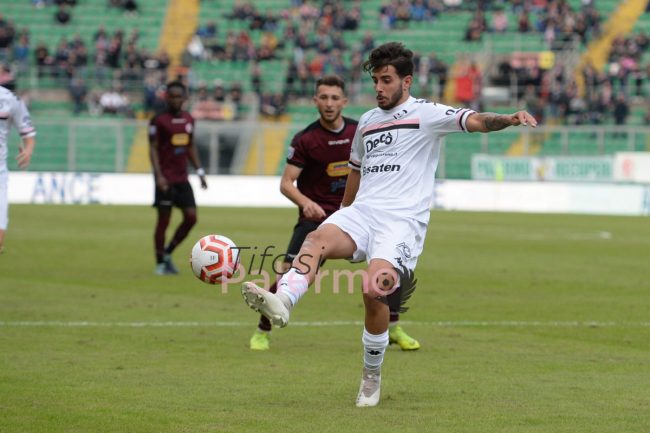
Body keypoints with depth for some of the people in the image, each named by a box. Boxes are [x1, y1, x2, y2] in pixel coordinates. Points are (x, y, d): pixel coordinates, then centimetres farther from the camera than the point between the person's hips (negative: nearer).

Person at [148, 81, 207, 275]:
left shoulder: (189, 119, 11)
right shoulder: (159, 121, -8)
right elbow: (153, 148, -10)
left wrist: (199, 171, 15)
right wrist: (159, 175, -19)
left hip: (182, 178, 6)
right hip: (165, 179, -6)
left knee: (191, 217, 0)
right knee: (163, 220, -2)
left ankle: (167, 253, 15)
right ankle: (160, 263, 7)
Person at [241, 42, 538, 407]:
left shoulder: (426, 114, 3)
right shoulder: (367, 122, 23)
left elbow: (474, 121, -12)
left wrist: (509, 119, -31)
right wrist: (343, 216, 42)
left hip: (402, 221, -5)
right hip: (361, 212, 5)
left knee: (374, 290, -25)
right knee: (317, 240, -28)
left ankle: (372, 378, -5)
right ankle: (282, 302, -53)